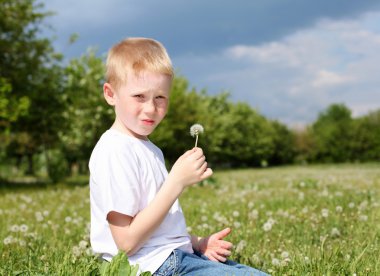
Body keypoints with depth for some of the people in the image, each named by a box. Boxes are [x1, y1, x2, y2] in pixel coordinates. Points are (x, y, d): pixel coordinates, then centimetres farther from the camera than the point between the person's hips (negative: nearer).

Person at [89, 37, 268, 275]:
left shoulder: (149, 149, 14)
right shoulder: (115, 151, -16)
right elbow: (127, 242, -21)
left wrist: (197, 243, 1)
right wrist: (178, 181, -21)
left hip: (179, 256, 9)